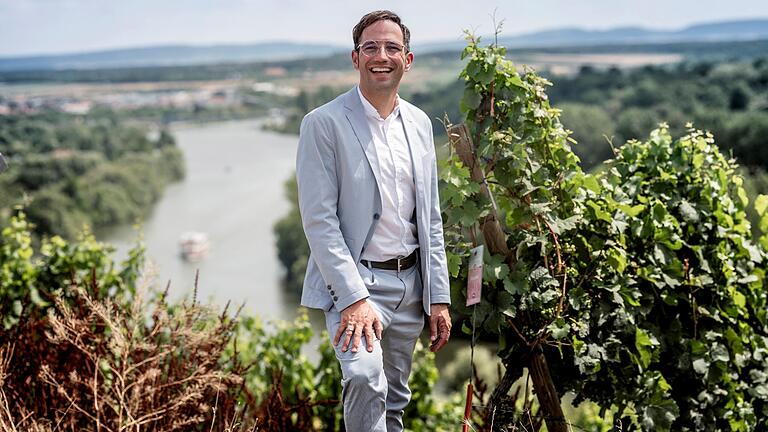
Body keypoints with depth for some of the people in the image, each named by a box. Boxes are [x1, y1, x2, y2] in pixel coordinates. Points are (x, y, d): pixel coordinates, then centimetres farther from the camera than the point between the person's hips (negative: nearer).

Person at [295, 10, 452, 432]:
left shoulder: (419, 123, 10)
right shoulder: (324, 123, -8)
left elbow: (430, 218, 13)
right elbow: (318, 220, -13)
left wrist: (439, 297, 9)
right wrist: (354, 298, -20)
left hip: (410, 282, 6)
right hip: (352, 280, -6)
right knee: (365, 378, -29)